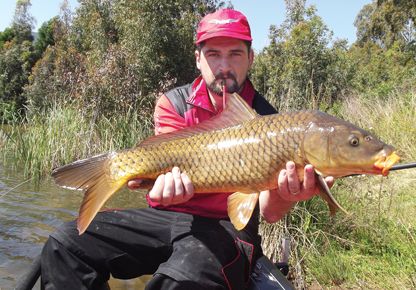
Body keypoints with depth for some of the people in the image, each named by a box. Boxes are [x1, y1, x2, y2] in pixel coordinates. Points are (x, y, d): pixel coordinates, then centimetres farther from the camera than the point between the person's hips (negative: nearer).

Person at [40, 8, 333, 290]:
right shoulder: (174, 103, 1)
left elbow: (268, 212, -13)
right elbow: (172, 163, -13)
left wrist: (283, 195, -38)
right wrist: (170, 183, -38)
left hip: (226, 227, -3)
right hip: (165, 216, 4)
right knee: (65, 244, -12)